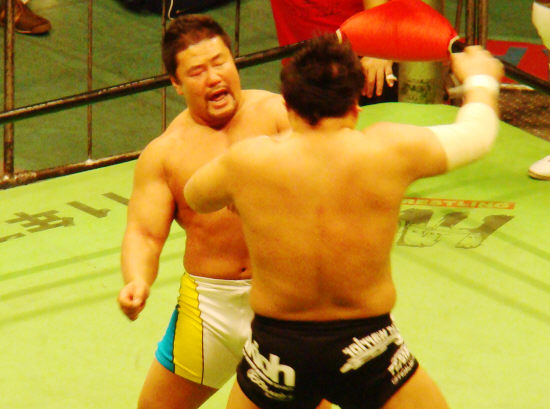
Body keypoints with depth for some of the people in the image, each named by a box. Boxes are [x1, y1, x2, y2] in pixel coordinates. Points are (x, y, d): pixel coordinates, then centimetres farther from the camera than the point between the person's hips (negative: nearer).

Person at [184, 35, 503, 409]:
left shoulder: (247, 161, -9)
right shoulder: (389, 151, -10)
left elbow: (194, 197, 13)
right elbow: (476, 131, 8)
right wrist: (479, 79, 30)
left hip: (278, 352, 1)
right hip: (366, 348, -1)